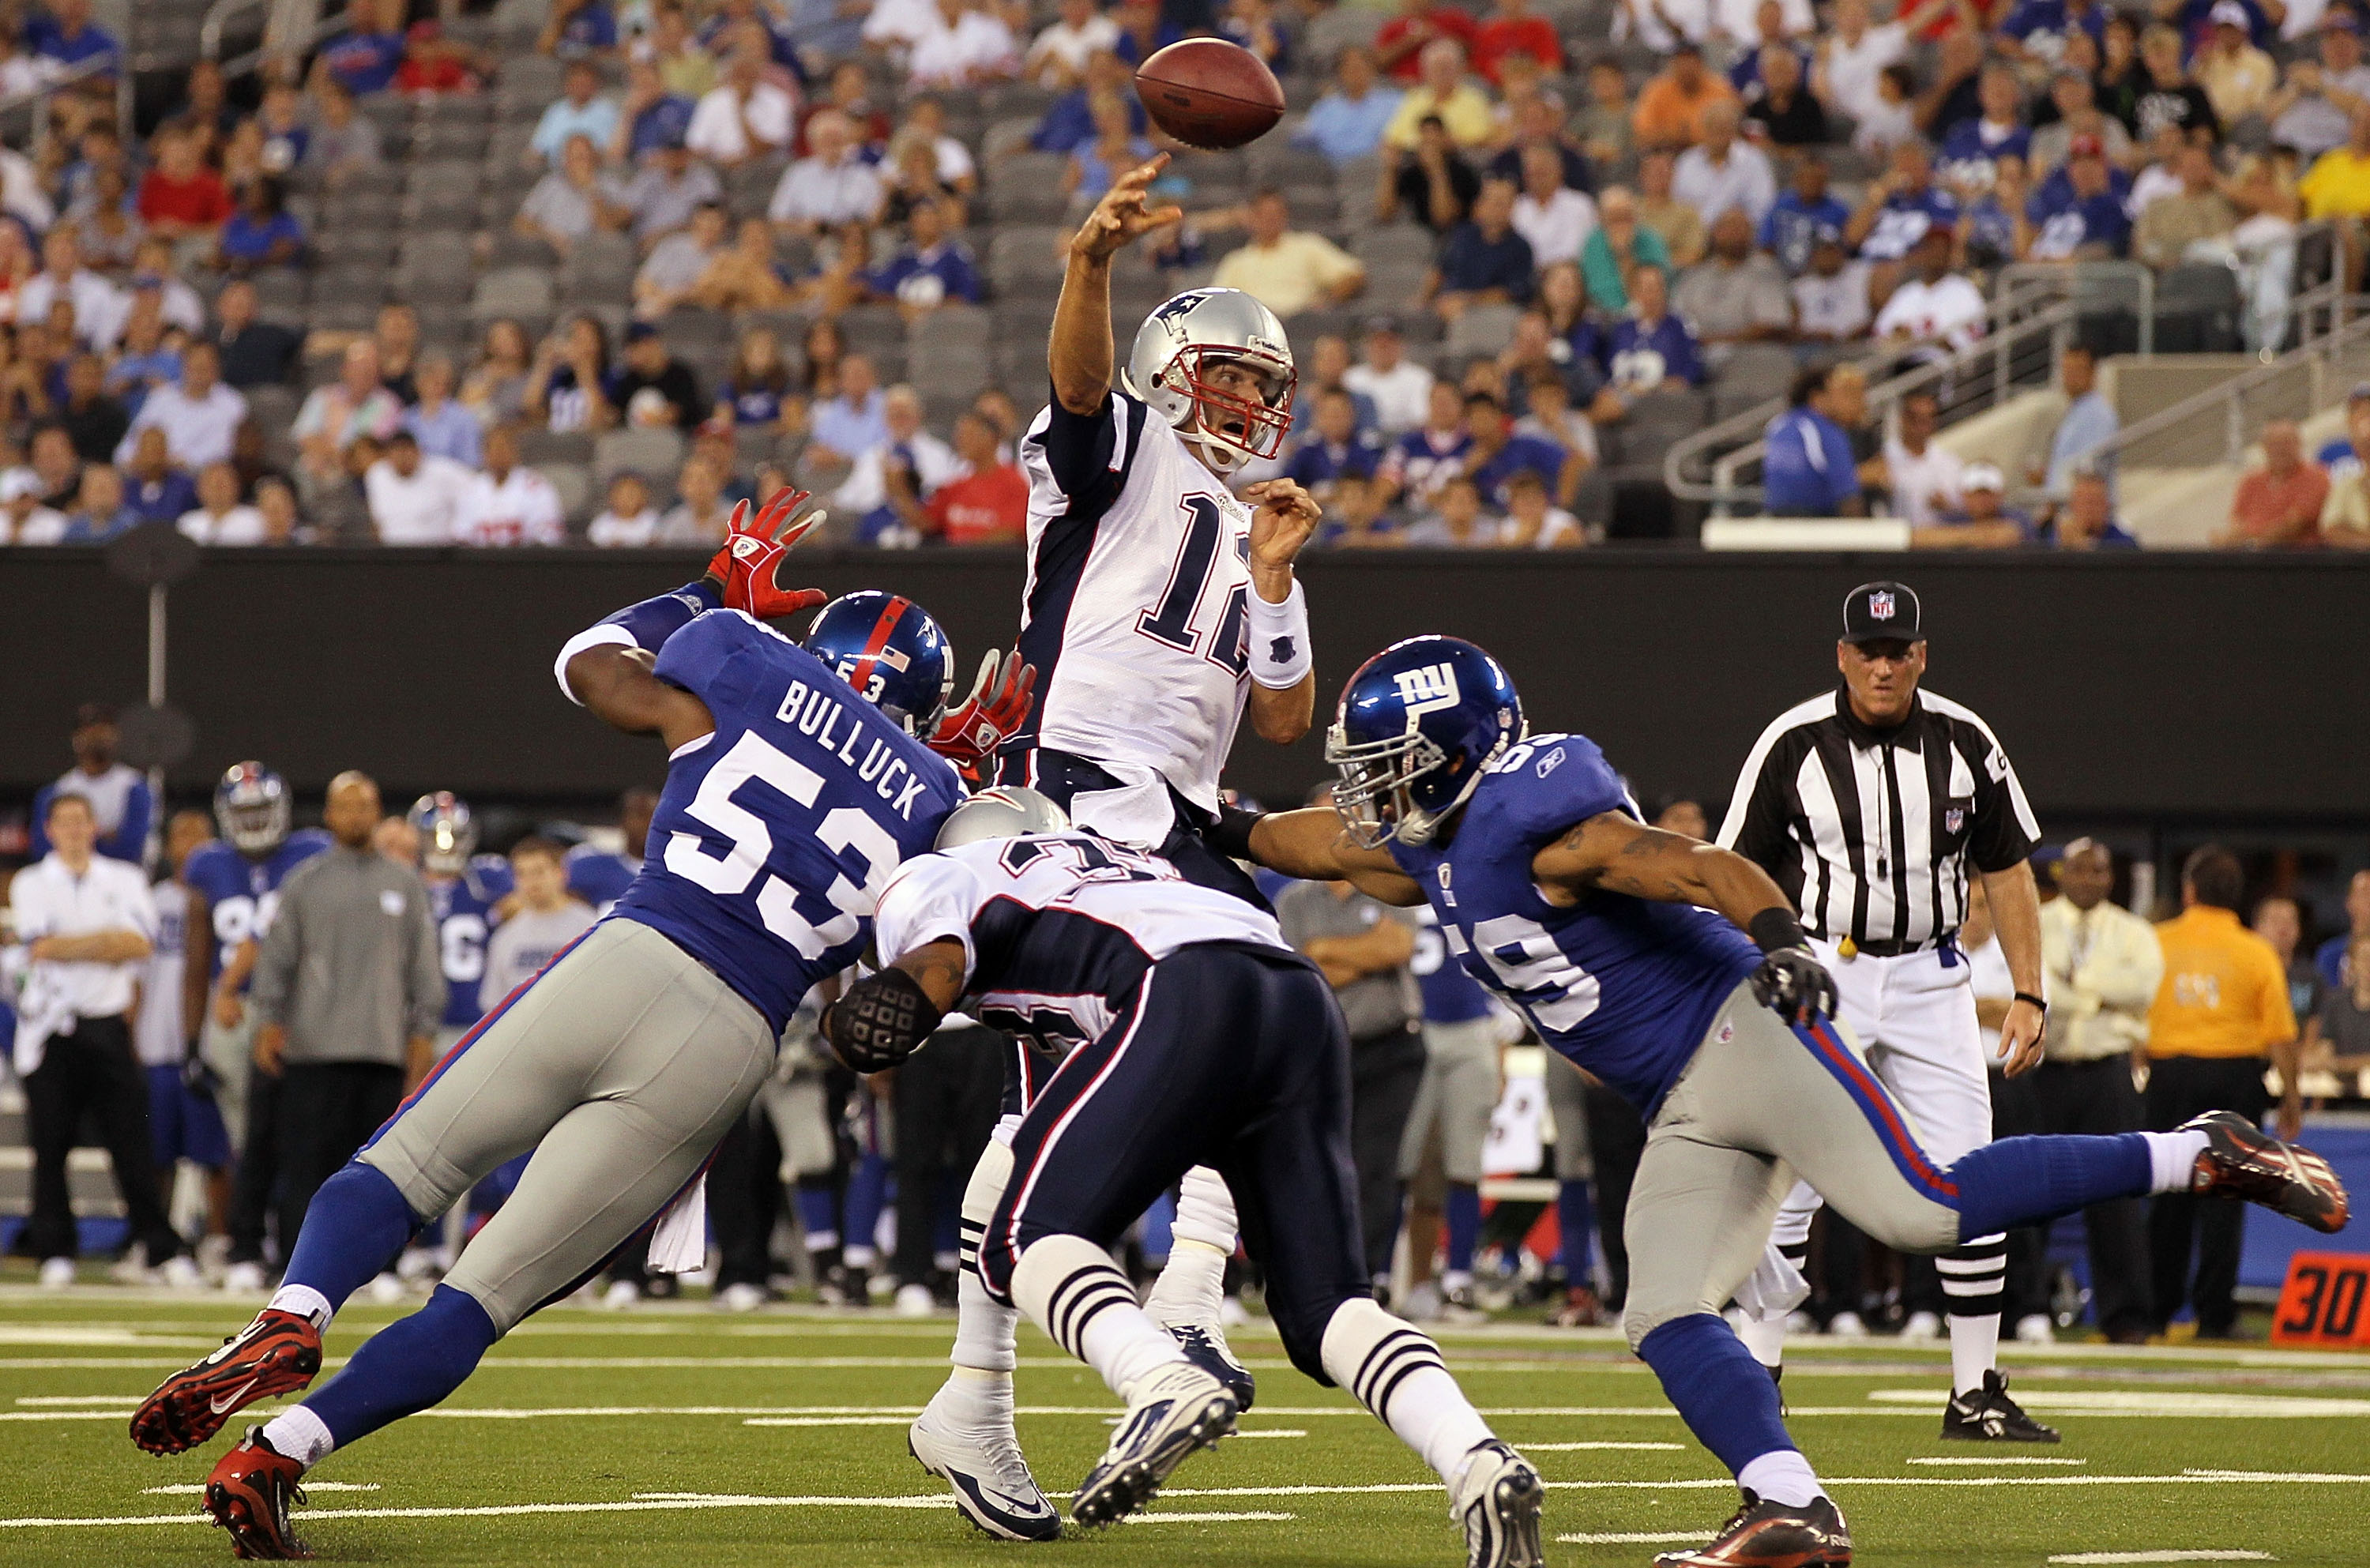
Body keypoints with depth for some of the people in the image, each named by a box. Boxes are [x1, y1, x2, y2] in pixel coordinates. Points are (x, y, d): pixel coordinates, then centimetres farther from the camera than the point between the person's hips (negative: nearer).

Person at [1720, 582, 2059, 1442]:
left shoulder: (1964, 743, 0)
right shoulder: (1792, 745, -6)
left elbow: (2007, 872, 8)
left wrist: (2028, 994, 2)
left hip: (1928, 977, 2)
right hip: (1821, 974, -2)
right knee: (1790, 1183, -8)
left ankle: (1976, 1394, 4)